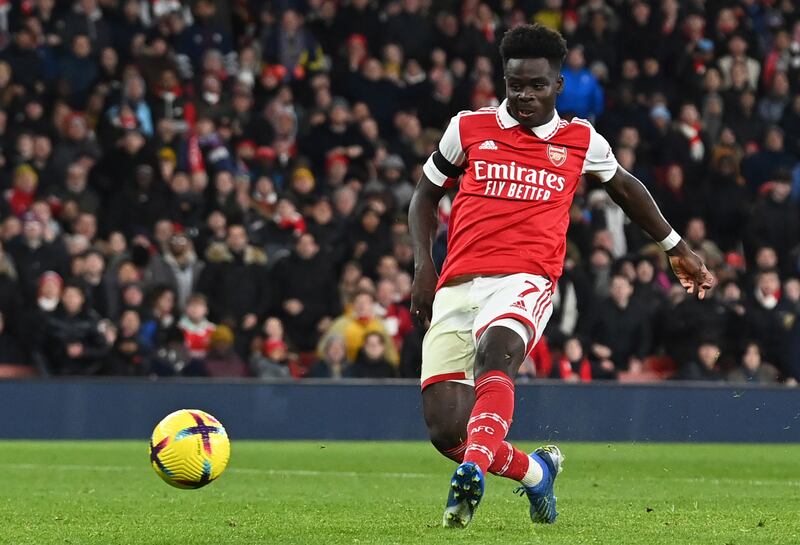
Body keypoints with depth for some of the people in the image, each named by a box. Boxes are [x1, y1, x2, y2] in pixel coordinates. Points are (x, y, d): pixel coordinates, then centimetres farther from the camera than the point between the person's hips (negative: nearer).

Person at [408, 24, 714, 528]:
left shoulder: (581, 142, 14)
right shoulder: (469, 128, 13)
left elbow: (626, 188, 34)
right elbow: (426, 196, 25)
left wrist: (678, 249, 42)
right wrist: (423, 266, 10)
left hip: (525, 282, -2)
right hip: (456, 287, 2)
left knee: (493, 353, -38)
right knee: (445, 428, -10)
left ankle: (474, 469, -54)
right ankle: (536, 473, 17)